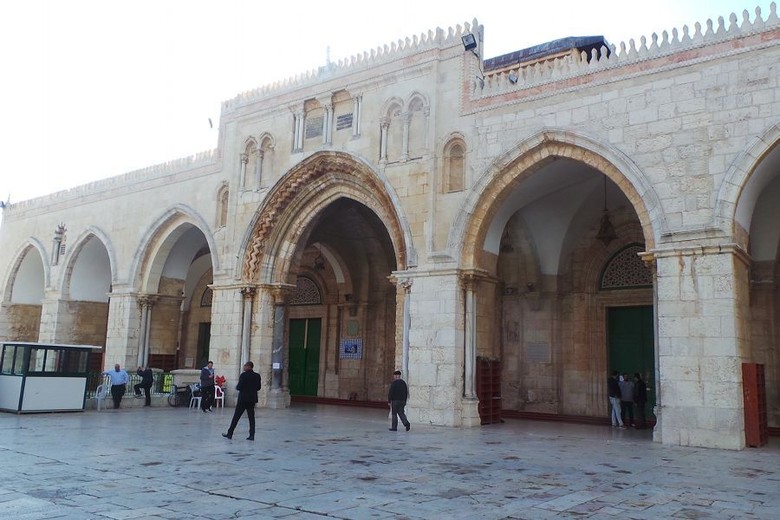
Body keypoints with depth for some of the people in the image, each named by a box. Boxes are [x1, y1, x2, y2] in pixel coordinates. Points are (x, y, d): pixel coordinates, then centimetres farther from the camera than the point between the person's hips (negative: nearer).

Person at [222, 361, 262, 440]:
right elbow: (258, 387, 6)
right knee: (251, 417, 7)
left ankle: (230, 434, 11)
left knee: (236, 417, 4)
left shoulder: (244, 375, -13)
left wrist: (236, 387, 5)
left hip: (243, 399, -5)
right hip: (252, 399, 5)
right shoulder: (257, 376, 3)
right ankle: (252, 435, 3)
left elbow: (239, 387, -15)